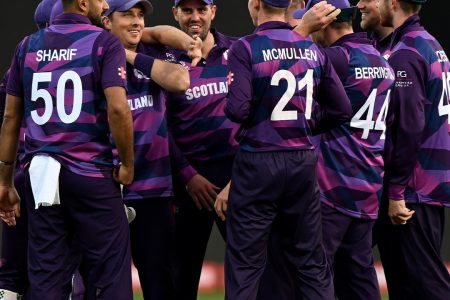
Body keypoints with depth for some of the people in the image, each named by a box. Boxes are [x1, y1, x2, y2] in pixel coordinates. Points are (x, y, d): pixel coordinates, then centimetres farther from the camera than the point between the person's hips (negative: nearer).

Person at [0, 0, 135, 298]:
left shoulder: (29, 46, 11)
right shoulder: (105, 43, -4)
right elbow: (118, 108, -16)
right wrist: (127, 164, -4)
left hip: (39, 175, 5)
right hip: (91, 173, -5)